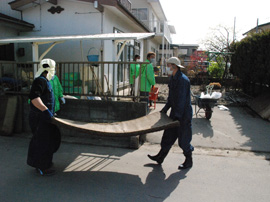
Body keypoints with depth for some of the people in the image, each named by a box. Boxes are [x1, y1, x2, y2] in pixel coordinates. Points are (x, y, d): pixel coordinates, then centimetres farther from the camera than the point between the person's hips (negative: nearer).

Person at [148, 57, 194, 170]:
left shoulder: (183, 80, -20)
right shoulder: (172, 78, 9)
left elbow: (181, 100, -23)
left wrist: (177, 115, -22)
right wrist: (165, 108, 15)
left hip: (184, 114, -9)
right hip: (175, 112, 9)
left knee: (183, 139, 2)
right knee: (168, 136, 15)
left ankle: (189, 161, 22)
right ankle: (160, 158, 27)